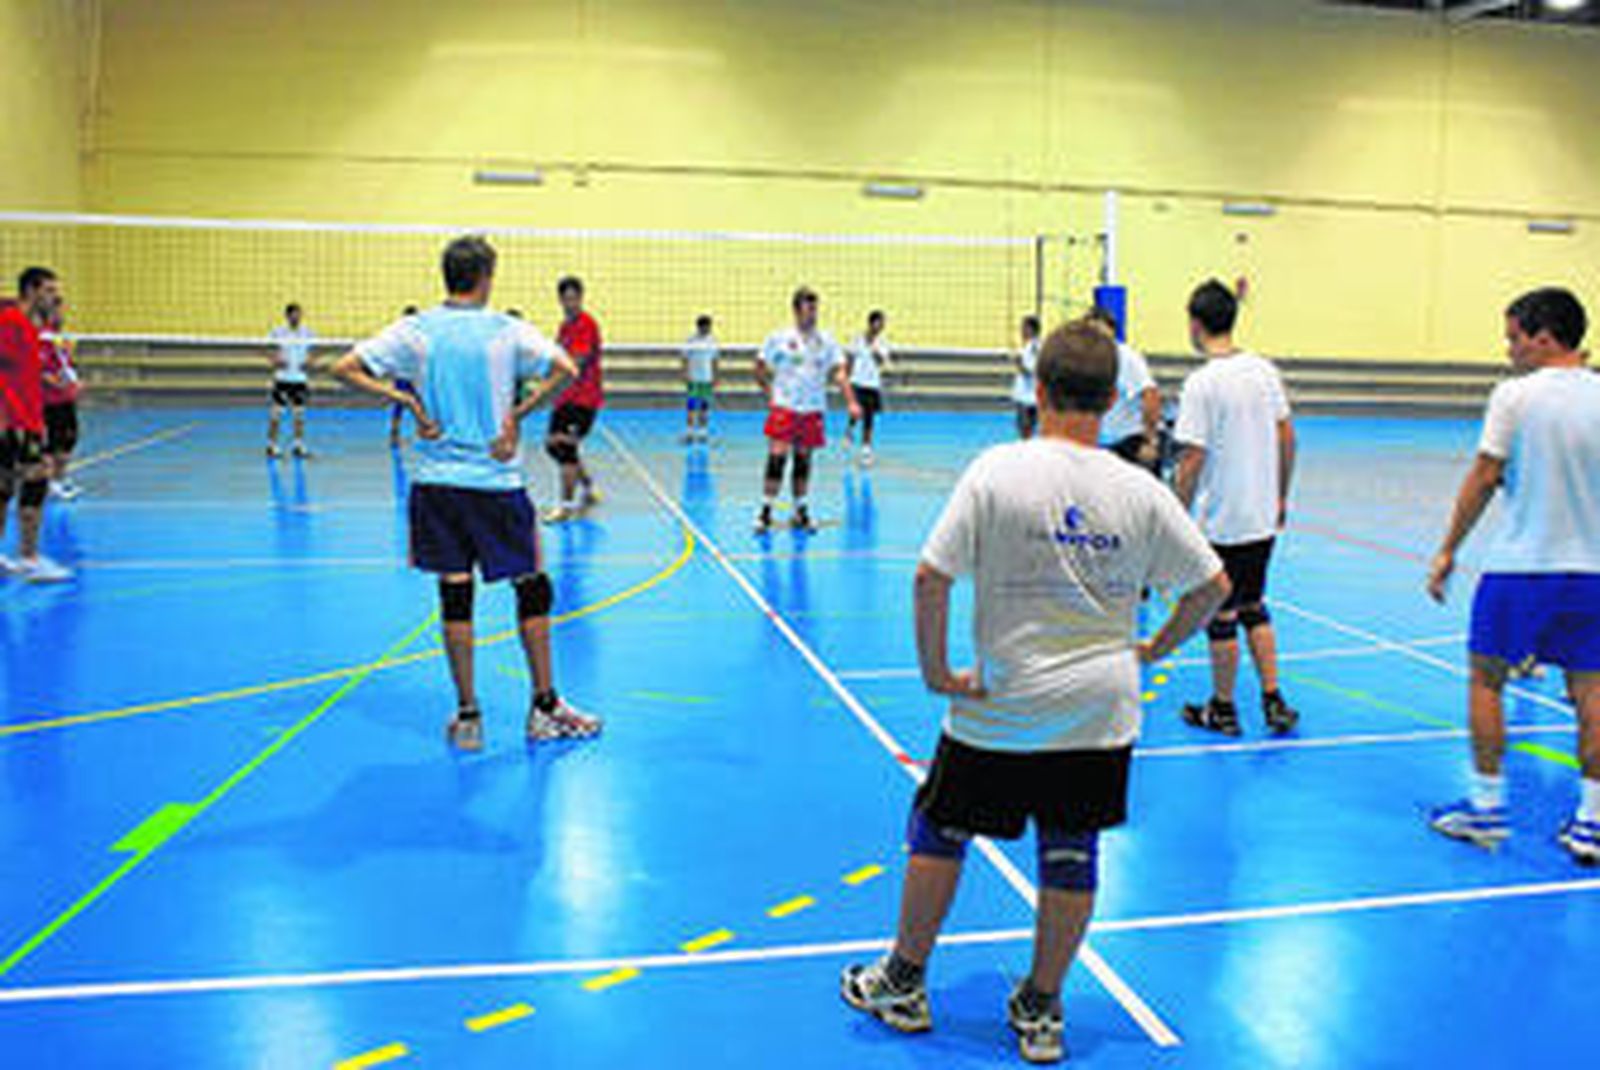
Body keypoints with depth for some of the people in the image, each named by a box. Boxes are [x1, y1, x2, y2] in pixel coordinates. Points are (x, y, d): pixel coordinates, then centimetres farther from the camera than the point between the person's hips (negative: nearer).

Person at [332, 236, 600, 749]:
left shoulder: (415, 330, 2)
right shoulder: (507, 330, -4)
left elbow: (345, 368, 0)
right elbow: (564, 369, -14)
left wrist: (406, 400, -3)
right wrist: (517, 415, -10)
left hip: (435, 481, 2)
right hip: (497, 481, -2)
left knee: (455, 594, 7)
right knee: (532, 588, 10)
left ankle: (467, 716, 11)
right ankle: (544, 708, 16)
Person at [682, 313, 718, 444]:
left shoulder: (713, 340, 8)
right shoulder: (691, 340, -1)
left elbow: (714, 360, 12)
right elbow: (685, 358, -1)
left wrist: (715, 377, 9)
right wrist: (685, 374, -10)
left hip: (707, 378, 3)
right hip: (693, 378, -3)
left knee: (705, 406, 3)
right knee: (692, 405, -7)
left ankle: (703, 431, 10)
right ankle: (689, 432, -4)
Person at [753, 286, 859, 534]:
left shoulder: (827, 341, 6)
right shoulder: (778, 337, -1)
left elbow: (839, 372, 0)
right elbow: (760, 369, 5)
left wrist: (851, 402, -11)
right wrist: (770, 394, -4)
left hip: (813, 410, 3)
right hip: (784, 407, -3)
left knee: (803, 461, 8)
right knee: (777, 458, -9)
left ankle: (800, 512, 17)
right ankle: (765, 511, -2)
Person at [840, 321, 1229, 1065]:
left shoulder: (996, 471, -13)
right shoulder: (1142, 492, -5)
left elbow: (931, 577, -17)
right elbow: (1213, 585, 1)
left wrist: (936, 670, -6)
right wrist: (1153, 649, 13)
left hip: (1001, 708, -2)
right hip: (1101, 711, 3)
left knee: (939, 832, 16)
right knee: (1072, 857, 14)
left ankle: (904, 985, 30)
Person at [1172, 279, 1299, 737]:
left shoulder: (1202, 382, -17)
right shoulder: (1264, 369, 3)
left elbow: (1192, 461, -18)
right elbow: (1287, 436, 9)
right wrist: (1280, 498, 19)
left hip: (1221, 522, -7)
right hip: (1263, 518, 7)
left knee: (1221, 616, 6)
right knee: (1254, 608, 19)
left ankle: (1222, 709, 19)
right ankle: (1273, 703, 20)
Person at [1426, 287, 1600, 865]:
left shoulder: (1516, 396, -8)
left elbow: (1484, 479, -7)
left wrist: (1447, 552, 0)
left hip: (1521, 567, -4)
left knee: (1486, 680, 9)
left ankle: (1487, 808, 14)